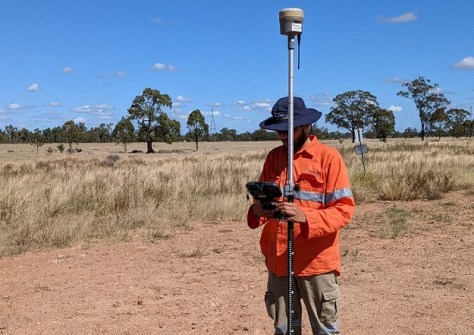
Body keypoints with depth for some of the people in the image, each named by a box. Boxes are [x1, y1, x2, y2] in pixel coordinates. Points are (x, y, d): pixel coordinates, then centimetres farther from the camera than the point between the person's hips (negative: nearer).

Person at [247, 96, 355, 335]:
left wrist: (305, 217, -27)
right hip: (278, 261, 5)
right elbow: (262, 201, 10)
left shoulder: (329, 157, -8)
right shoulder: (273, 157, 7)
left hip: (316, 261, -4)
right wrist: (257, 211, -14)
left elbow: (344, 209, -12)